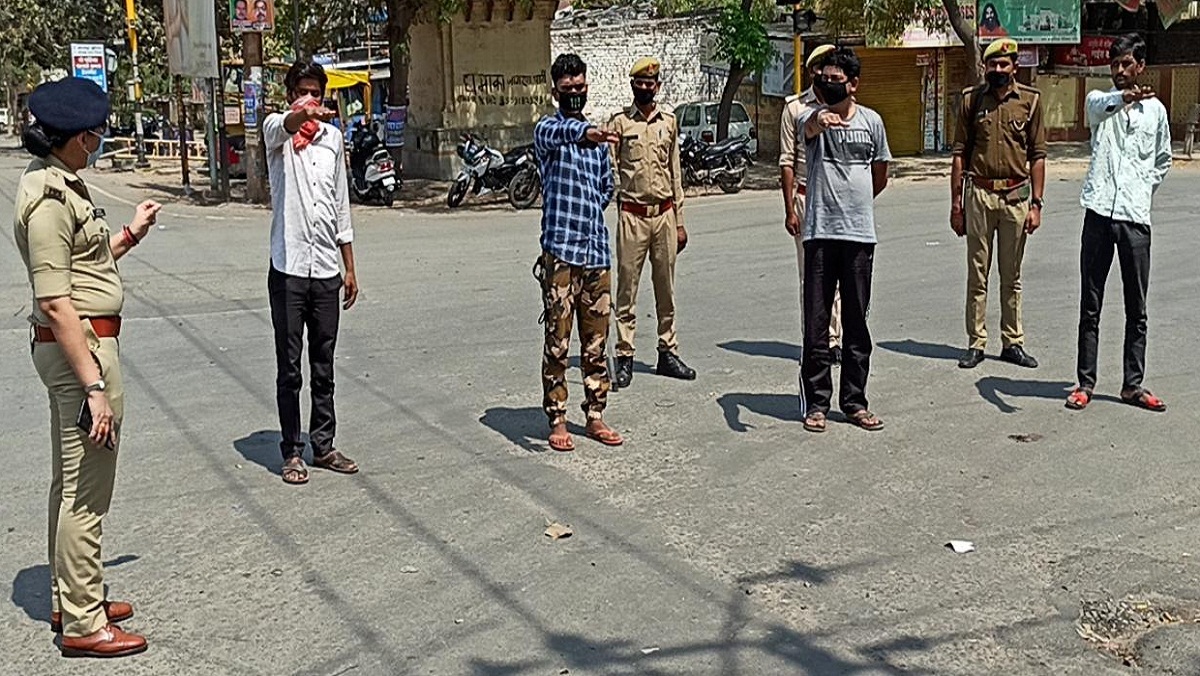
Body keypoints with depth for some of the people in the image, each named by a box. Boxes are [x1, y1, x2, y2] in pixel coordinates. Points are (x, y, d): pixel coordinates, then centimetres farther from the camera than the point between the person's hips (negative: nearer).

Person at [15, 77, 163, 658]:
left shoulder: (58, 183, 11)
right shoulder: (49, 196, -19)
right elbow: (55, 302, -23)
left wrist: (131, 234, 21)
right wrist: (95, 386, -25)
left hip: (79, 346, 11)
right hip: (80, 347, -11)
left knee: (70, 481, 19)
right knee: (86, 491, -2)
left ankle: (70, 599, 33)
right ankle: (82, 623, 9)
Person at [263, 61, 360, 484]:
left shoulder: (333, 136, 11)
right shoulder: (277, 129, -2)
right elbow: (283, 126, -30)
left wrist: (350, 268, 13)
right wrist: (301, 115, -54)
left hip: (326, 270, 4)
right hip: (288, 269, -4)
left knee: (324, 367, 13)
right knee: (289, 369, 4)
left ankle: (323, 446, 24)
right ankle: (292, 452, 14)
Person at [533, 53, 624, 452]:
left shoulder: (597, 136, 17)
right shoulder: (547, 130, -3)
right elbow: (558, 133, -29)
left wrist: (587, 211, 11)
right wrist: (583, 132, -50)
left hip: (596, 250, 6)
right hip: (560, 250, -5)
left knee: (596, 341, 10)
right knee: (557, 341, -1)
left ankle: (595, 416, 20)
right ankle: (557, 421, 8)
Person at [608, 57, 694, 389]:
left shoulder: (669, 122, 11)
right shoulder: (619, 122, 1)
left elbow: (676, 173, 13)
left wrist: (679, 221, 11)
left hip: (664, 214, 4)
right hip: (632, 215, -3)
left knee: (666, 288, 9)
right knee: (627, 288, -1)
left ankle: (668, 352, 18)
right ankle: (624, 357, 4)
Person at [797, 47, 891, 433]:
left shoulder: (871, 121, 6)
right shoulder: (813, 117, -2)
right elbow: (809, 129, -29)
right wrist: (820, 121, -51)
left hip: (860, 234, 2)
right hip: (820, 233, -2)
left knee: (857, 323, 9)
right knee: (816, 322, 1)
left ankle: (854, 402, 18)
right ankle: (816, 403, 9)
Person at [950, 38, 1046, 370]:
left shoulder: (1030, 100, 4)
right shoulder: (972, 99, 4)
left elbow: (1038, 156, 4)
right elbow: (960, 153, 5)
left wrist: (1036, 203, -2)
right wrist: (956, 202, 1)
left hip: (1016, 195, 0)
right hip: (979, 194, 0)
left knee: (1012, 276, 8)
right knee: (977, 274, 3)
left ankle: (1013, 342, 17)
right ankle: (976, 343, 10)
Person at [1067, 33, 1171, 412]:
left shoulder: (1155, 109, 11)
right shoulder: (1100, 100, 4)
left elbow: (1163, 161, 24)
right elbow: (1100, 107, -24)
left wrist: (1143, 189, 9)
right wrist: (1124, 98, -45)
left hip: (1136, 217, 2)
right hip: (1099, 212, -2)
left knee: (1137, 309, 6)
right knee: (1090, 305, 3)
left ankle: (1133, 385, 15)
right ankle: (1085, 383, 10)